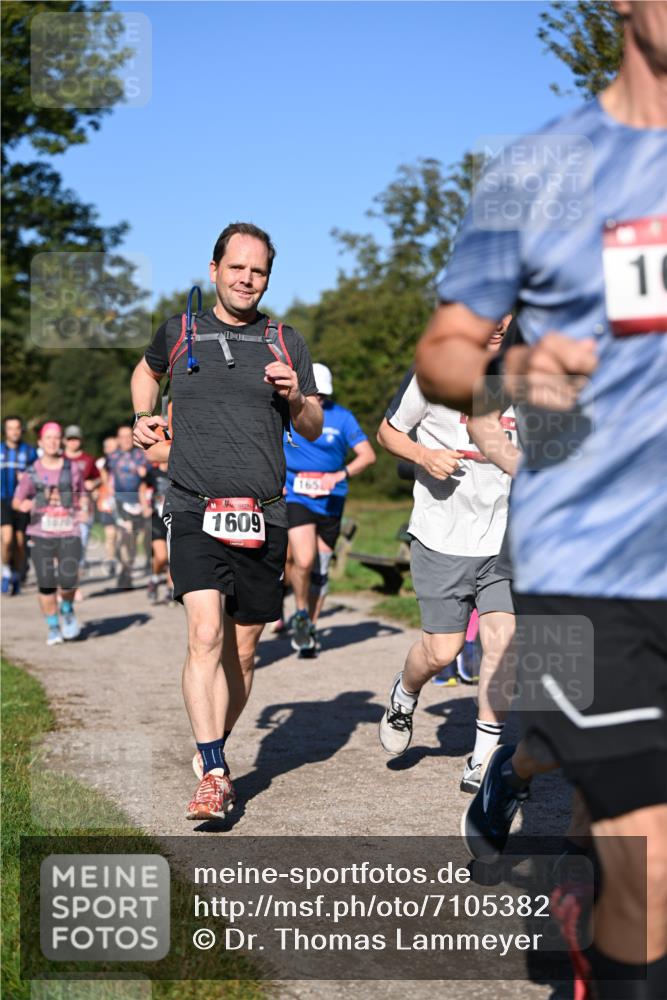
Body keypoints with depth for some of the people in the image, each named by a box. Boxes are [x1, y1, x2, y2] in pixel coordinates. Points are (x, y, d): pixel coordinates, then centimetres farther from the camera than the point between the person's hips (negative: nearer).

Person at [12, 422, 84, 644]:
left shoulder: (73, 468, 5)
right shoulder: (32, 473, 3)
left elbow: (80, 494, 20)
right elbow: (16, 501, 9)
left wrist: (82, 510, 0)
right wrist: (23, 505, -14)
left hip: (69, 533, 0)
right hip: (41, 534, 0)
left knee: (68, 579, -14)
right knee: (46, 583, -3)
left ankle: (67, 610, 18)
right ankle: (53, 627, 15)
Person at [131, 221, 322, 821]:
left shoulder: (287, 343, 10)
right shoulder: (178, 332, 8)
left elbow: (314, 430, 14)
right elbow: (146, 370, 31)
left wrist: (294, 398, -6)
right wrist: (143, 417, 12)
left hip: (263, 519, 2)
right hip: (195, 512, -2)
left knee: (242, 653, 8)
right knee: (206, 635, -19)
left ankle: (211, 751, 29)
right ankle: (213, 776, -18)